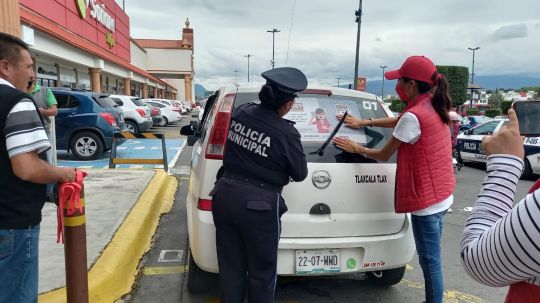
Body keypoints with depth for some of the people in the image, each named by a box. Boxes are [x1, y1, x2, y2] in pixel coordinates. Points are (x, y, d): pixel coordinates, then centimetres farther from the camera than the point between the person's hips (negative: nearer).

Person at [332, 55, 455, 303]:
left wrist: (356, 149, 5)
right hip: (440, 195, 9)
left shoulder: (414, 116, -21)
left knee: (430, 261, 3)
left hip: (426, 199, -9)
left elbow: (383, 155, -10)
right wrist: (365, 122, 24)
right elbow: (398, 122, 25)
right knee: (430, 258, 20)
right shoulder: (434, 107, 6)